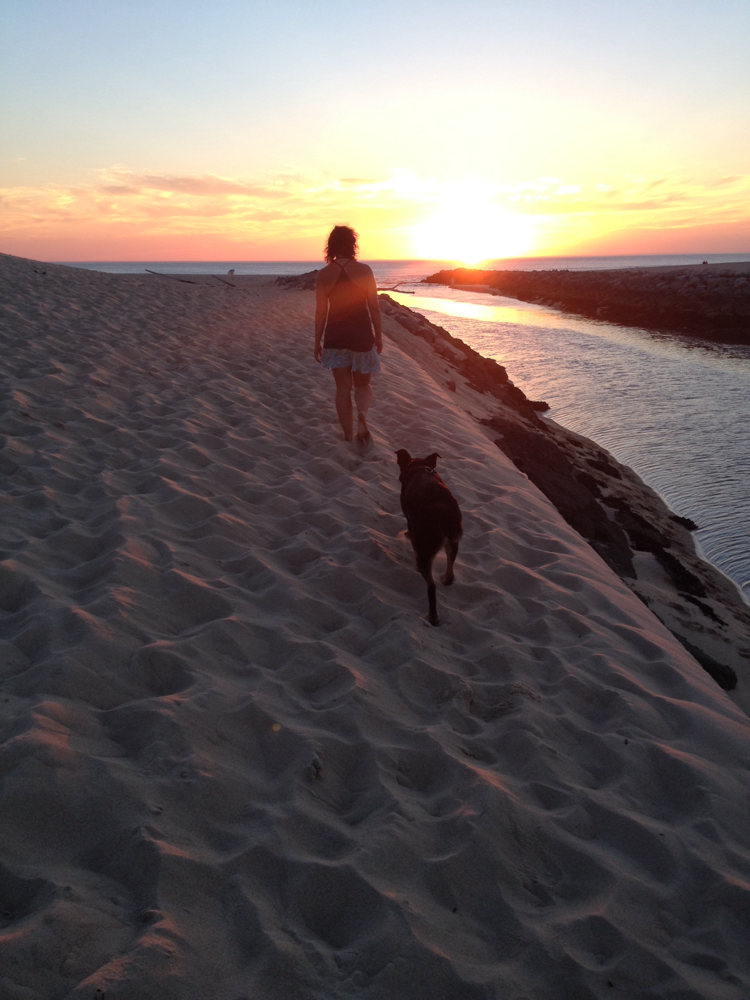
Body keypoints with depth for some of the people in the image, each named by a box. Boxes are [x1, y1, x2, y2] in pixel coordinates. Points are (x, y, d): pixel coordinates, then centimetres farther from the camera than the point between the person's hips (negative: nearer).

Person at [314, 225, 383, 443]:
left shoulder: (323, 274, -4)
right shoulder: (364, 270, -5)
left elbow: (320, 312, -3)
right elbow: (374, 307, -3)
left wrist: (317, 342, 6)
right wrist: (378, 336, 8)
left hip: (335, 336, 1)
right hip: (361, 334, -1)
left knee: (343, 387, 11)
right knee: (363, 384, 16)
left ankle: (349, 437, 12)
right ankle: (361, 414, -16)